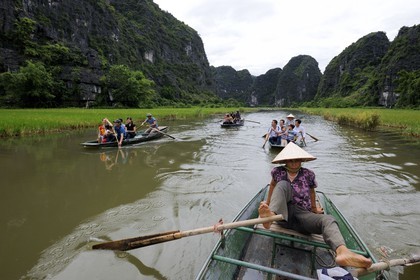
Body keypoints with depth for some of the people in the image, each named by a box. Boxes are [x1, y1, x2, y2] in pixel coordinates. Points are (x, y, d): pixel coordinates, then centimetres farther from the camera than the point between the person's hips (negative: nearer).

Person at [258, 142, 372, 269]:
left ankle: (342, 251, -61)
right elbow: (273, 185, 25)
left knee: (328, 219, -30)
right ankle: (271, 216, -54)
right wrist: (268, 202, 32)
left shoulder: (308, 174, 6)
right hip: (283, 214, -1)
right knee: (283, 185, -26)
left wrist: (314, 208, 35)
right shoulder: (278, 172, 5)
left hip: (303, 214, 2)